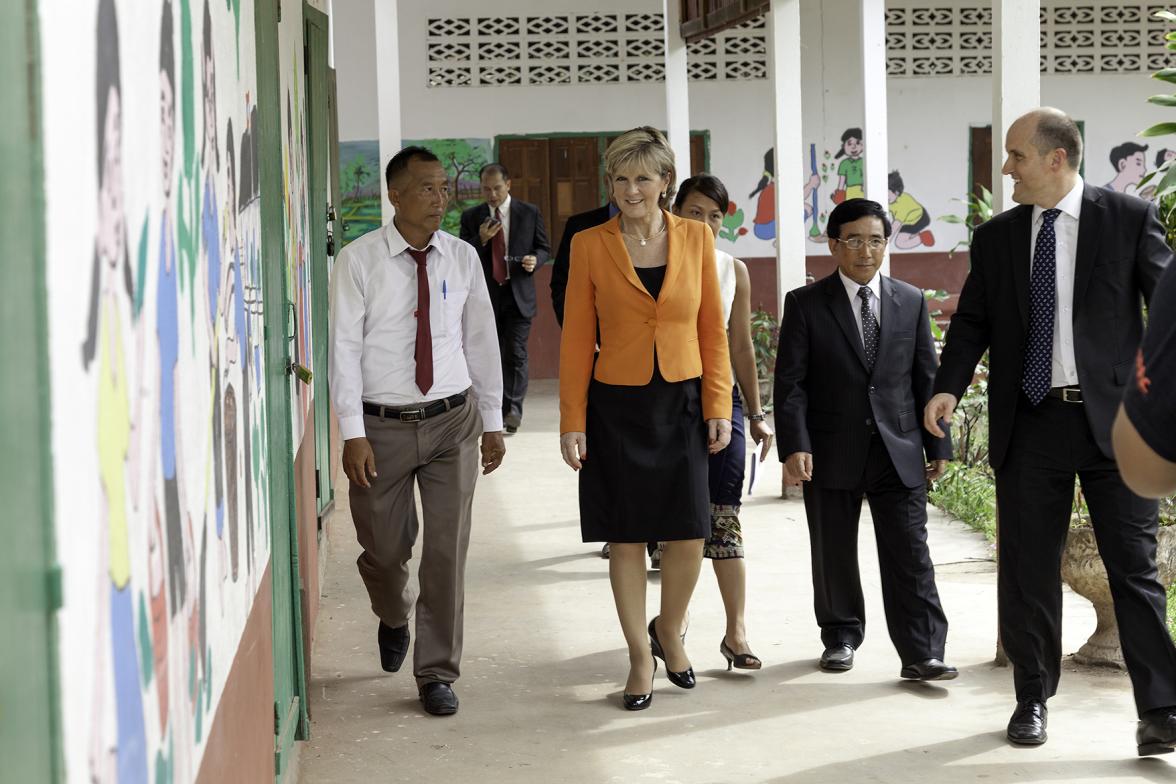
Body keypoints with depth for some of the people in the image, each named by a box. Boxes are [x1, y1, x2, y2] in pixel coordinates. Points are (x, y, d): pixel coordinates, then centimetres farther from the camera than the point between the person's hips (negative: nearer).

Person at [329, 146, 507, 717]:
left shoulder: (462, 258, 2)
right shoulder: (359, 261, -7)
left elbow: (482, 341, 8)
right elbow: (343, 347, -8)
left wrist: (493, 422, 8)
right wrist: (353, 433, -14)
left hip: (453, 419, 2)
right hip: (383, 424, -1)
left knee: (448, 551, 0)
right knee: (384, 548, 9)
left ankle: (438, 673, 12)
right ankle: (394, 619, 44)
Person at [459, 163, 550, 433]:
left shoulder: (530, 213, 3)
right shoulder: (471, 217, 4)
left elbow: (544, 248, 9)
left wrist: (535, 259, -13)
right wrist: (481, 239, -15)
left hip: (518, 295, -2)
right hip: (486, 295, 2)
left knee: (516, 352, -10)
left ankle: (512, 409, -6)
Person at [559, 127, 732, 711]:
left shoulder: (696, 238, 2)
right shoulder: (590, 246, -2)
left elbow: (713, 329, 6)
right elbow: (576, 339, 0)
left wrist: (718, 405, 0)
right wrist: (572, 422, -4)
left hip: (682, 404, 2)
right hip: (617, 406, -1)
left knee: (689, 535, 3)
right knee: (627, 537, 4)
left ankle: (669, 633, 29)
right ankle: (641, 657, 19)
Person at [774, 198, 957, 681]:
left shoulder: (911, 302, 8)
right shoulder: (805, 304, 0)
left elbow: (927, 378, 10)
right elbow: (790, 382, -4)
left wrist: (937, 445, 6)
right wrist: (794, 446, -14)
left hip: (899, 451, 1)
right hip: (831, 454, -1)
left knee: (910, 555, -3)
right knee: (833, 554, 10)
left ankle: (921, 654, -2)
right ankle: (841, 637, 27)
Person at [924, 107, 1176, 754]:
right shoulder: (996, 238, 9)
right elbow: (972, 321, 10)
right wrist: (949, 386, -7)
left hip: (1113, 417, -3)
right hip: (1029, 424, 3)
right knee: (1027, 571, 7)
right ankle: (1032, 700, 20)